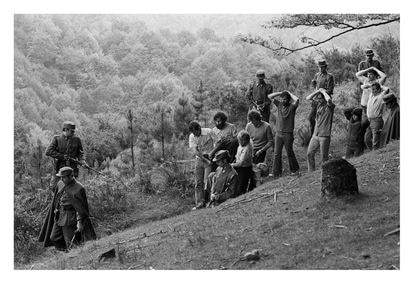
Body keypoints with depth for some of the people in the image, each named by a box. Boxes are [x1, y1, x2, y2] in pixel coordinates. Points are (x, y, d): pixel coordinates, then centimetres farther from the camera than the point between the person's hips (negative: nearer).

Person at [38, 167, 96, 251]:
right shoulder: (60, 184, 4)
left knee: (70, 242, -2)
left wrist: (79, 222, -19)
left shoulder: (78, 189, -17)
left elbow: (81, 207, -16)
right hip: (59, 217, 8)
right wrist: (56, 211, 19)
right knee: (54, 238, 13)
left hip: (69, 219, -8)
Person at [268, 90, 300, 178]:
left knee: (289, 153, 8)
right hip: (278, 133, 4)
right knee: (277, 154, 2)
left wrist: (289, 93, -11)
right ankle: (276, 173, 7)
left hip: (288, 134, -4)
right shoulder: (279, 105, 6)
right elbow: (270, 96, 3)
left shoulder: (292, 106, -6)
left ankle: (294, 169, 27)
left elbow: (296, 100, -27)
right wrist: (281, 93, -2)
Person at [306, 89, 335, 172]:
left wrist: (323, 92, -14)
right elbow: (308, 98, 4)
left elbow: (328, 100, -32)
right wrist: (318, 91, -3)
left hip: (324, 136, -6)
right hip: (315, 135, 6)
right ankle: (311, 172, 21)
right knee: (309, 154, 9)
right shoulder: (318, 104, 9)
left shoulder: (329, 106, -9)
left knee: (324, 157, 0)